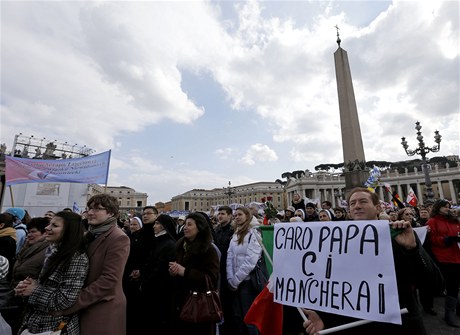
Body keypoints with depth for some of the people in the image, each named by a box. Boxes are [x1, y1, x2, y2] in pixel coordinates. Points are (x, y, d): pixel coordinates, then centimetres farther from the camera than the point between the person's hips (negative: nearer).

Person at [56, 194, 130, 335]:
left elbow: (109, 279, -22)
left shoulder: (118, 239, -18)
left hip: (104, 310, -6)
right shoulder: (88, 235, 6)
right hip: (82, 308, 7)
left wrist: (69, 305, -20)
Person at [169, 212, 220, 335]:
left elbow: (211, 279, -21)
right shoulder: (180, 245, 4)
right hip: (179, 300, 5)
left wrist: (184, 272, -25)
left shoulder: (209, 250, -14)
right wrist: (172, 271, -9)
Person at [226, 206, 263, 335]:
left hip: (247, 281, -6)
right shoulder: (235, 235, 9)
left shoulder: (253, 234, -12)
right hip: (236, 282, 6)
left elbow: (250, 261, -18)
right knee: (237, 315, 17)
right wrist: (230, 279, -6)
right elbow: (229, 257, 4)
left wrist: (236, 279, -14)